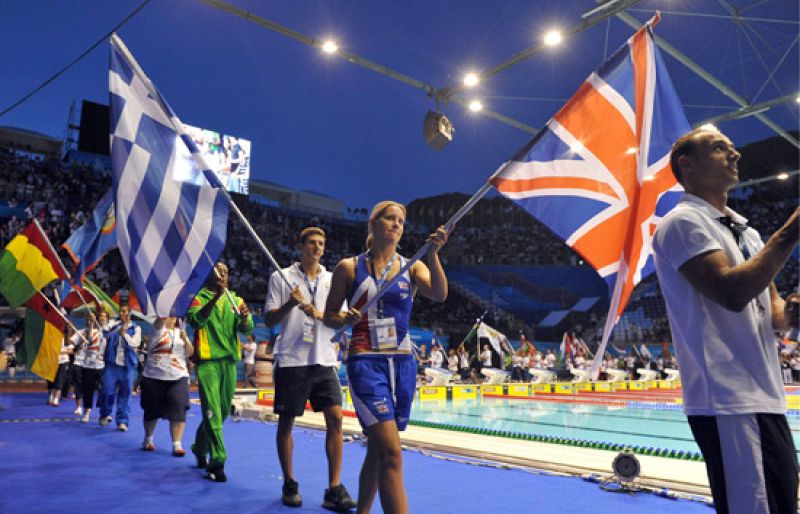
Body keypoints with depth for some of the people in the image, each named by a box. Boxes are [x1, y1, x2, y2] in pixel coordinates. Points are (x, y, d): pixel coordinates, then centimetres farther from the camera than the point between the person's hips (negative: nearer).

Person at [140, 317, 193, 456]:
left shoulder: (180, 332, 11)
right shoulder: (158, 329, -1)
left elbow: (190, 353, 5)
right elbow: (161, 319, -24)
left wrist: (185, 339, -11)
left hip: (178, 378, 2)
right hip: (154, 377, -2)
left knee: (178, 410, -10)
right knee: (152, 410, 12)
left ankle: (177, 444, -8)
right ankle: (148, 439, 35)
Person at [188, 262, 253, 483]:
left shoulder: (235, 300, 11)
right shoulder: (199, 298, 1)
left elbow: (247, 329, -1)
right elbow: (195, 320, -20)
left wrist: (244, 317, -24)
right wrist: (215, 297, -30)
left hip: (229, 361, 5)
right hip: (207, 361, -5)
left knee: (223, 412, 14)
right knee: (213, 413, -9)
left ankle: (200, 449, 36)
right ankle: (217, 463, -2)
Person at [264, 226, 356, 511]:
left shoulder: (333, 279, 10)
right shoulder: (281, 277, 3)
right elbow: (268, 320, 0)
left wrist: (318, 313, -13)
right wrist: (289, 304, -17)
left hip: (324, 360, 2)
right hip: (292, 359, -2)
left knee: (335, 418, -6)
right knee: (286, 422, 5)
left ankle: (334, 488, 3)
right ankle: (289, 484, 23)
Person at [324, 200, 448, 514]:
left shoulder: (412, 267, 7)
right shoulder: (349, 267, 1)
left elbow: (439, 294, -13)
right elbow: (329, 316, 6)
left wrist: (432, 253, -26)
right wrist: (345, 319, -15)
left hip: (402, 364, 4)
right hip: (366, 363, -4)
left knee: (377, 449, 16)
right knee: (392, 454, -15)